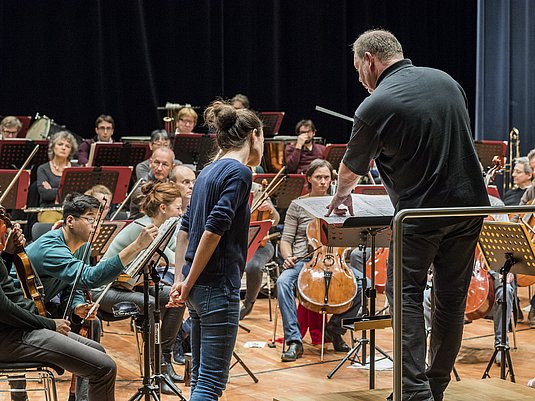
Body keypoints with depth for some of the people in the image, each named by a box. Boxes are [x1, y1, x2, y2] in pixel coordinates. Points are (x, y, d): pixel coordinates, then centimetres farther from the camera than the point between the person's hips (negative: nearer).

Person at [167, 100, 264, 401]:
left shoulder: (209, 172, 15)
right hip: (218, 286, -9)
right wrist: (188, 284, -14)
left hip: (198, 287, 9)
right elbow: (214, 229, -20)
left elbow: (185, 229, 15)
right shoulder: (239, 173, -11)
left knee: (201, 375, 15)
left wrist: (181, 280, 12)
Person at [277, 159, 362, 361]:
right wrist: (288, 257, -14)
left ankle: (335, 328, -4)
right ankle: (294, 341, -34)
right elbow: (286, 240, 7)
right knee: (283, 282, -36)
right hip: (302, 260, -2)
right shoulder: (298, 206, 8)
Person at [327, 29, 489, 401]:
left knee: (406, 294, 5)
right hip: (470, 203, 6)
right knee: (452, 297, 12)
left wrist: (342, 195, 27)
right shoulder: (446, 80, 6)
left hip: (421, 211, -6)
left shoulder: (375, 107, -11)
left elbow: (352, 167, 6)